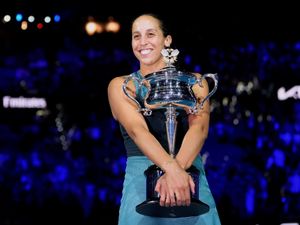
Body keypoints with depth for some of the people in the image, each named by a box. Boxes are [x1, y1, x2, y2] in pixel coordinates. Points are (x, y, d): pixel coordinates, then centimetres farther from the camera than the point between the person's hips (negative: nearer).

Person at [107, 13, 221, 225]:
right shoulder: (121, 86, 5)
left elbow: (199, 128, -9)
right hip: (141, 182, -1)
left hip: (190, 180, 1)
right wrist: (172, 169, -31)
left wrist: (179, 170, -29)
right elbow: (137, 130, -13)